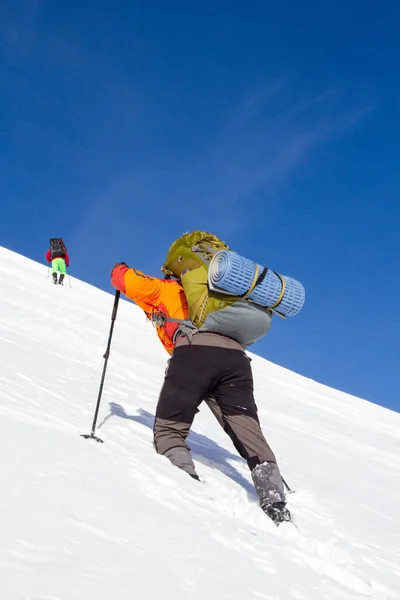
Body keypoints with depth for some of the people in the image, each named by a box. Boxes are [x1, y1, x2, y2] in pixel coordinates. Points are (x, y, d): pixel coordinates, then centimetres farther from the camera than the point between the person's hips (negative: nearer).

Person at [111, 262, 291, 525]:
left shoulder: (164, 289, 28)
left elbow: (126, 280, 19)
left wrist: (120, 269, 42)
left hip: (194, 351, -4)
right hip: (236, 357, 5)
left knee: (169, 429, 3)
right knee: (250, 436, -1)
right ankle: (276, 503, -20)